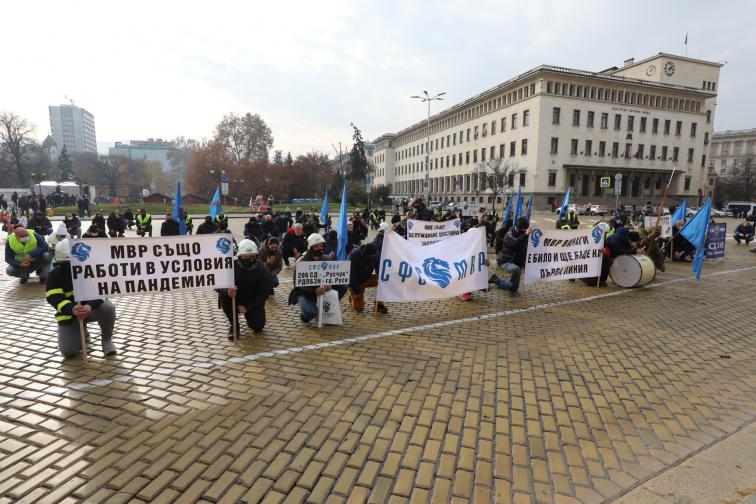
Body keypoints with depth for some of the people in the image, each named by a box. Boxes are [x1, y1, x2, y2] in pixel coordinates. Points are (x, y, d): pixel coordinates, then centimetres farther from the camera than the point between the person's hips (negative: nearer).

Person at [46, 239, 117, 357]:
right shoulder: (54, 274, -8)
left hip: (93, 307, -1)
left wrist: (90, 306, -42)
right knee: (68, 351, -11)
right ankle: (82, 332, 27)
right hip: (69, 313, 1)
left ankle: (107, 339, -9)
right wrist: (72, 309, -42)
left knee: (108, 308, -37)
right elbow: (54, 298, -20)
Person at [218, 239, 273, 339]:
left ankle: (249, 315, 26)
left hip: (253, 302, 0)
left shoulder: (263, 269, -16)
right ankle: (233, 324, -6)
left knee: (257, 326, -13)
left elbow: (265, 292, -14)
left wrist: (247, 308, -19)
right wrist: (227, 292, -46)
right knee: (224, 296, -29)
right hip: (235, 300, 0)